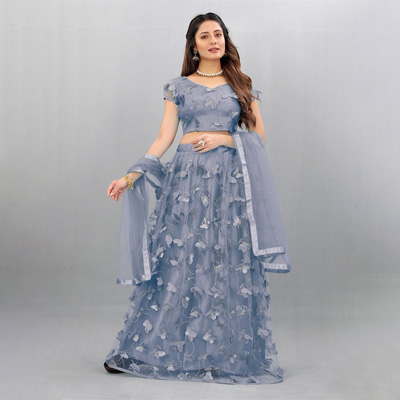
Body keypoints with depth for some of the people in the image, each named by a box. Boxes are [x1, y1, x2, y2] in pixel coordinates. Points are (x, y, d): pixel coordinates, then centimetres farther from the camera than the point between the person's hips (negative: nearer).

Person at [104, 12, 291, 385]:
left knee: (230, 264, -1)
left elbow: (259, 134, 10)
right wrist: (131, 177, -6)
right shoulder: (178, 86, 9)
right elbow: (164, 138, 4)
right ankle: (141, 349, 8)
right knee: (175, 261, -2)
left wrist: (225, 138, -8)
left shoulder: (242, 85, 11)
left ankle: (229, 353, 11)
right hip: (187, 176, 0)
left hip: (230, 179, 1)